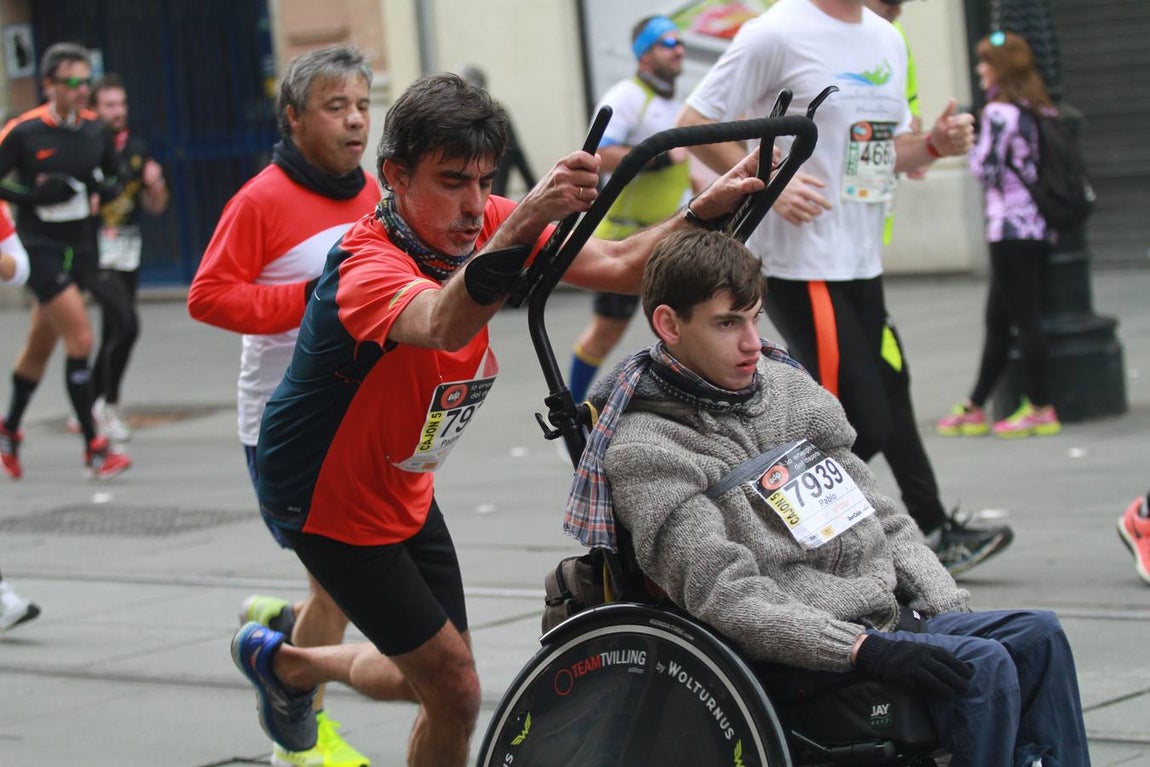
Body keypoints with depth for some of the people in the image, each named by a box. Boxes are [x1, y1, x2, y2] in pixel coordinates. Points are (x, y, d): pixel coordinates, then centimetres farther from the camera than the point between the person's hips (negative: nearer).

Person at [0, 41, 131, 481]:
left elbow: (112, 175, 18)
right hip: (40, 244, -6)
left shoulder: (95, 130, 3)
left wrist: (108, 187, -4)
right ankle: (94, 448, -9)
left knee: (40, 346, 16)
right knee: (80, 338, -15)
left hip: (79, 244, 6)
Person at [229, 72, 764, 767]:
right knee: (455, 690, -9)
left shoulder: (485, 226, -12)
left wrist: (704, 211, -39)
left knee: (435, 678, 17)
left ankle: (280, 662, 42)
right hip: (327, 500, -8)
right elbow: (442, 325, -57)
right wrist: (528, 221, -72)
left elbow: (612, 265, -20)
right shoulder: (367, 264, -33)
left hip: (403, 489, 8)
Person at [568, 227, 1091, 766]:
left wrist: (951, 613, 5)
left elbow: (878, 517, 19)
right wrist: (863, 650, -25)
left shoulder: (786, 385, 15)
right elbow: (725, 596, -18)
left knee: (1037, 636, -10)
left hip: (894, 619, 8)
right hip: (799, 658, -7)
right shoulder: (646, 452, -8)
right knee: (981, 666, -24)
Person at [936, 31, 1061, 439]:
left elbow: (986, 169, -14)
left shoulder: (999, 113, -13)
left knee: (1024, 319, -4)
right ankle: (974, 409, 19)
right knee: (997, 321, 13)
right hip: (1041, 229, 9)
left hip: (1012, 227, -9)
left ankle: (1040, 409, -1)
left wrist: (972, 147, 4)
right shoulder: (1041, 111, 12)